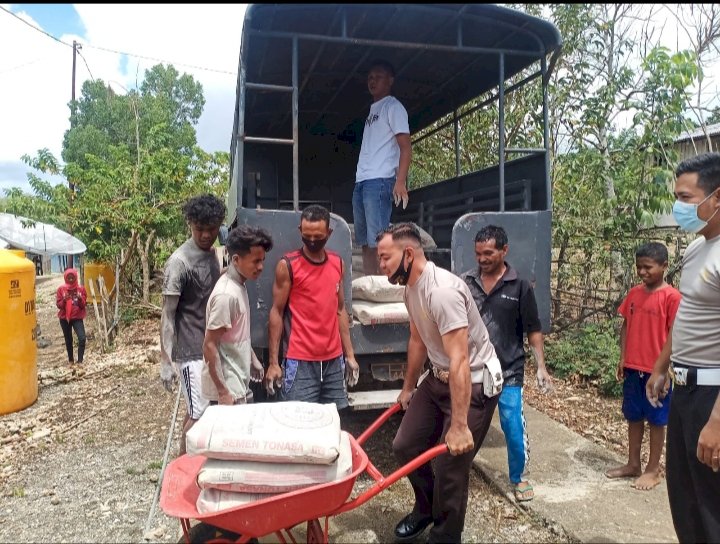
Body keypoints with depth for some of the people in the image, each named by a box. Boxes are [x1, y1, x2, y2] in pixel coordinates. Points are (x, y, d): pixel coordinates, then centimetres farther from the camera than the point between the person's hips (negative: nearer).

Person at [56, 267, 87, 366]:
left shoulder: (81, 289, 0)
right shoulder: (61, 289, -1)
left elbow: (84, 304, 0)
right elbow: (58, 305, -3)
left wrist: (80, 299, -20)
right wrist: (64, 300, -22)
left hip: (77, 318, -1)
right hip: (64, 318, 1)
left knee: (82, 338, -16)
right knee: (68, 340, 12)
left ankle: (80, 361, -10)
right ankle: (70, 360, 28)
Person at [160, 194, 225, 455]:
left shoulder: (212, 254, 8)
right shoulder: (179, 262, -17)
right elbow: (168, 314, -16)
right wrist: (165, 360, -18)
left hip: (210, 347, 8)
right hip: (190, 351, -7)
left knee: (195, 410, 15)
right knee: (199, 414, -4)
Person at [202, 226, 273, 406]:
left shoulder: (239, 286, 4)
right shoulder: (226, 294, -24)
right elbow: (209, 346, -23)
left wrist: (253, 359, 23)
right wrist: (223, 392, -21)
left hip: (240, 383, 9)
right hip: (228, 388, -9)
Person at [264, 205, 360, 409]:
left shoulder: (337, 263, 9)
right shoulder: (287, 265, -6)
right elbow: (276, 313, -4)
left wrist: (349, 354, 12)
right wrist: (273, 362, -8)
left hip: (334, 359, 5)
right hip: (300, 361, -4)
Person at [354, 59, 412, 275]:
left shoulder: (393, 107, 1)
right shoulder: (372, 110, 25)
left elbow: (405, 147, -8)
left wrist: (400, 181, -21)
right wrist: (361, 180, 12)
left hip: (379, 181, -8)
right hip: (361, 181, 9)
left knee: (378, 240, -13)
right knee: (364, 241, 7)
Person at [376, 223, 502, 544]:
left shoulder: (442, 290, -29)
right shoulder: (410, 289, 1)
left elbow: (459, 361, -32)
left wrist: (459, 425, -31)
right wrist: (408, 388, 23)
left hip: (474, 383, -9)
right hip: (438, 379, 9)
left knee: (450, 468, -3)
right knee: (405, 446, 13)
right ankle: (426, 510, 38)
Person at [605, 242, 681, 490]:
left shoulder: (672, 296, -11)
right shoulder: (634, 293, 6)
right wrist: (622, 358, 5)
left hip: (657, 370, -6)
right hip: (633, 368, 6)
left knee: (656, 420, 8)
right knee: (633, 417, 14)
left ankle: (653, 470, 21)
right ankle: (633, 464, 27)